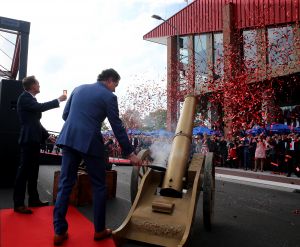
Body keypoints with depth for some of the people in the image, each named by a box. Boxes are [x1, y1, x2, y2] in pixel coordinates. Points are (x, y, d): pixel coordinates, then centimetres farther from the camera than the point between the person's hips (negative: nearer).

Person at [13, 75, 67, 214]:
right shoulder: (24, 97, -8)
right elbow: (40, 107, -26)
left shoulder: (30, 99, 20)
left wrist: (47, 135, 19)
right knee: (24, 170, -8)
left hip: (34, 139, 10)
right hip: (29, 139, -10)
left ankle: (34, 199, 20)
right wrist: (58, 100, -17)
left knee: (33, 171, 12)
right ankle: (18, 204, -2)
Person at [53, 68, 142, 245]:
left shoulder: (79, 88, 15)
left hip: (69, 139, 6)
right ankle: (99, 230, 18)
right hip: (90, 142, -5)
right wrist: (130, 153, 0)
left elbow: (65, 115, 17)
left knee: (66, 184, 10)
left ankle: (60, 231, 15)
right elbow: (118, 127, -5)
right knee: (99, 186, 9)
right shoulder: (109, 96, -2)